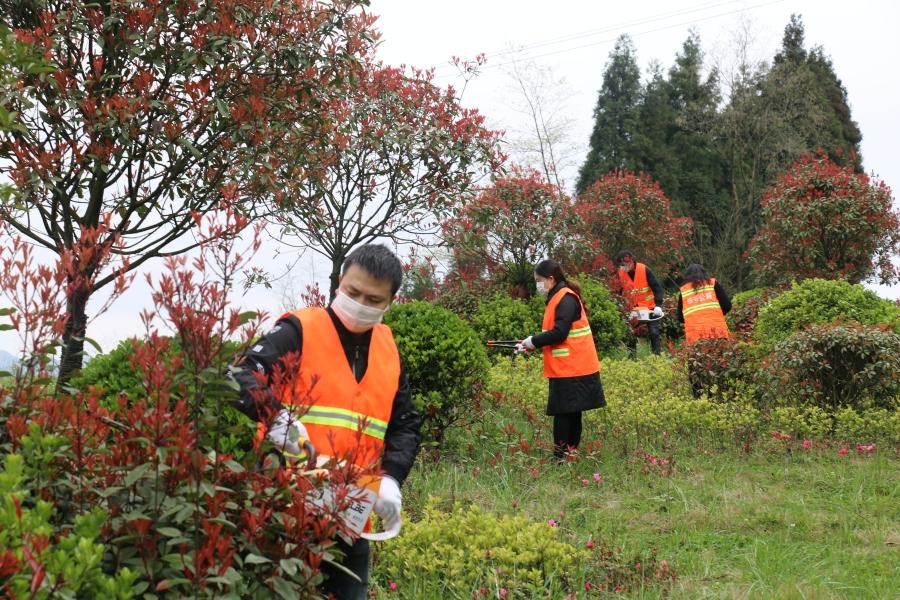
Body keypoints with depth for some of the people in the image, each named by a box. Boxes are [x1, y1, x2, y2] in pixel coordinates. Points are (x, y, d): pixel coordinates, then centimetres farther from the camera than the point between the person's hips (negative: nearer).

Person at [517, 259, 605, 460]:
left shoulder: (566, 300, -14)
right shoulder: (558, 298, 17)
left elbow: (559, 333, -22)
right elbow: (554, 332, 21)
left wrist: (533, 341, -10)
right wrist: (531, 343, 9)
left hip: (570, 369, -10)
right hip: (573, 368, 10)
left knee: (563, 413, -8)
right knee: (571, 413, 12)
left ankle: (560, 457, -6)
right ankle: (571, 452, 16)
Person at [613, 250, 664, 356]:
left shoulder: (644, 269, -15)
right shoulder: (620, 273, -5)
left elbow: (657, 288, -14)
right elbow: (620, 292, 7)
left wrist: (658, 305, -23)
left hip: (649, 308, -3)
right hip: (633, 310, 3)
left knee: (654, 333, -3)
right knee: (631, 334, 2)